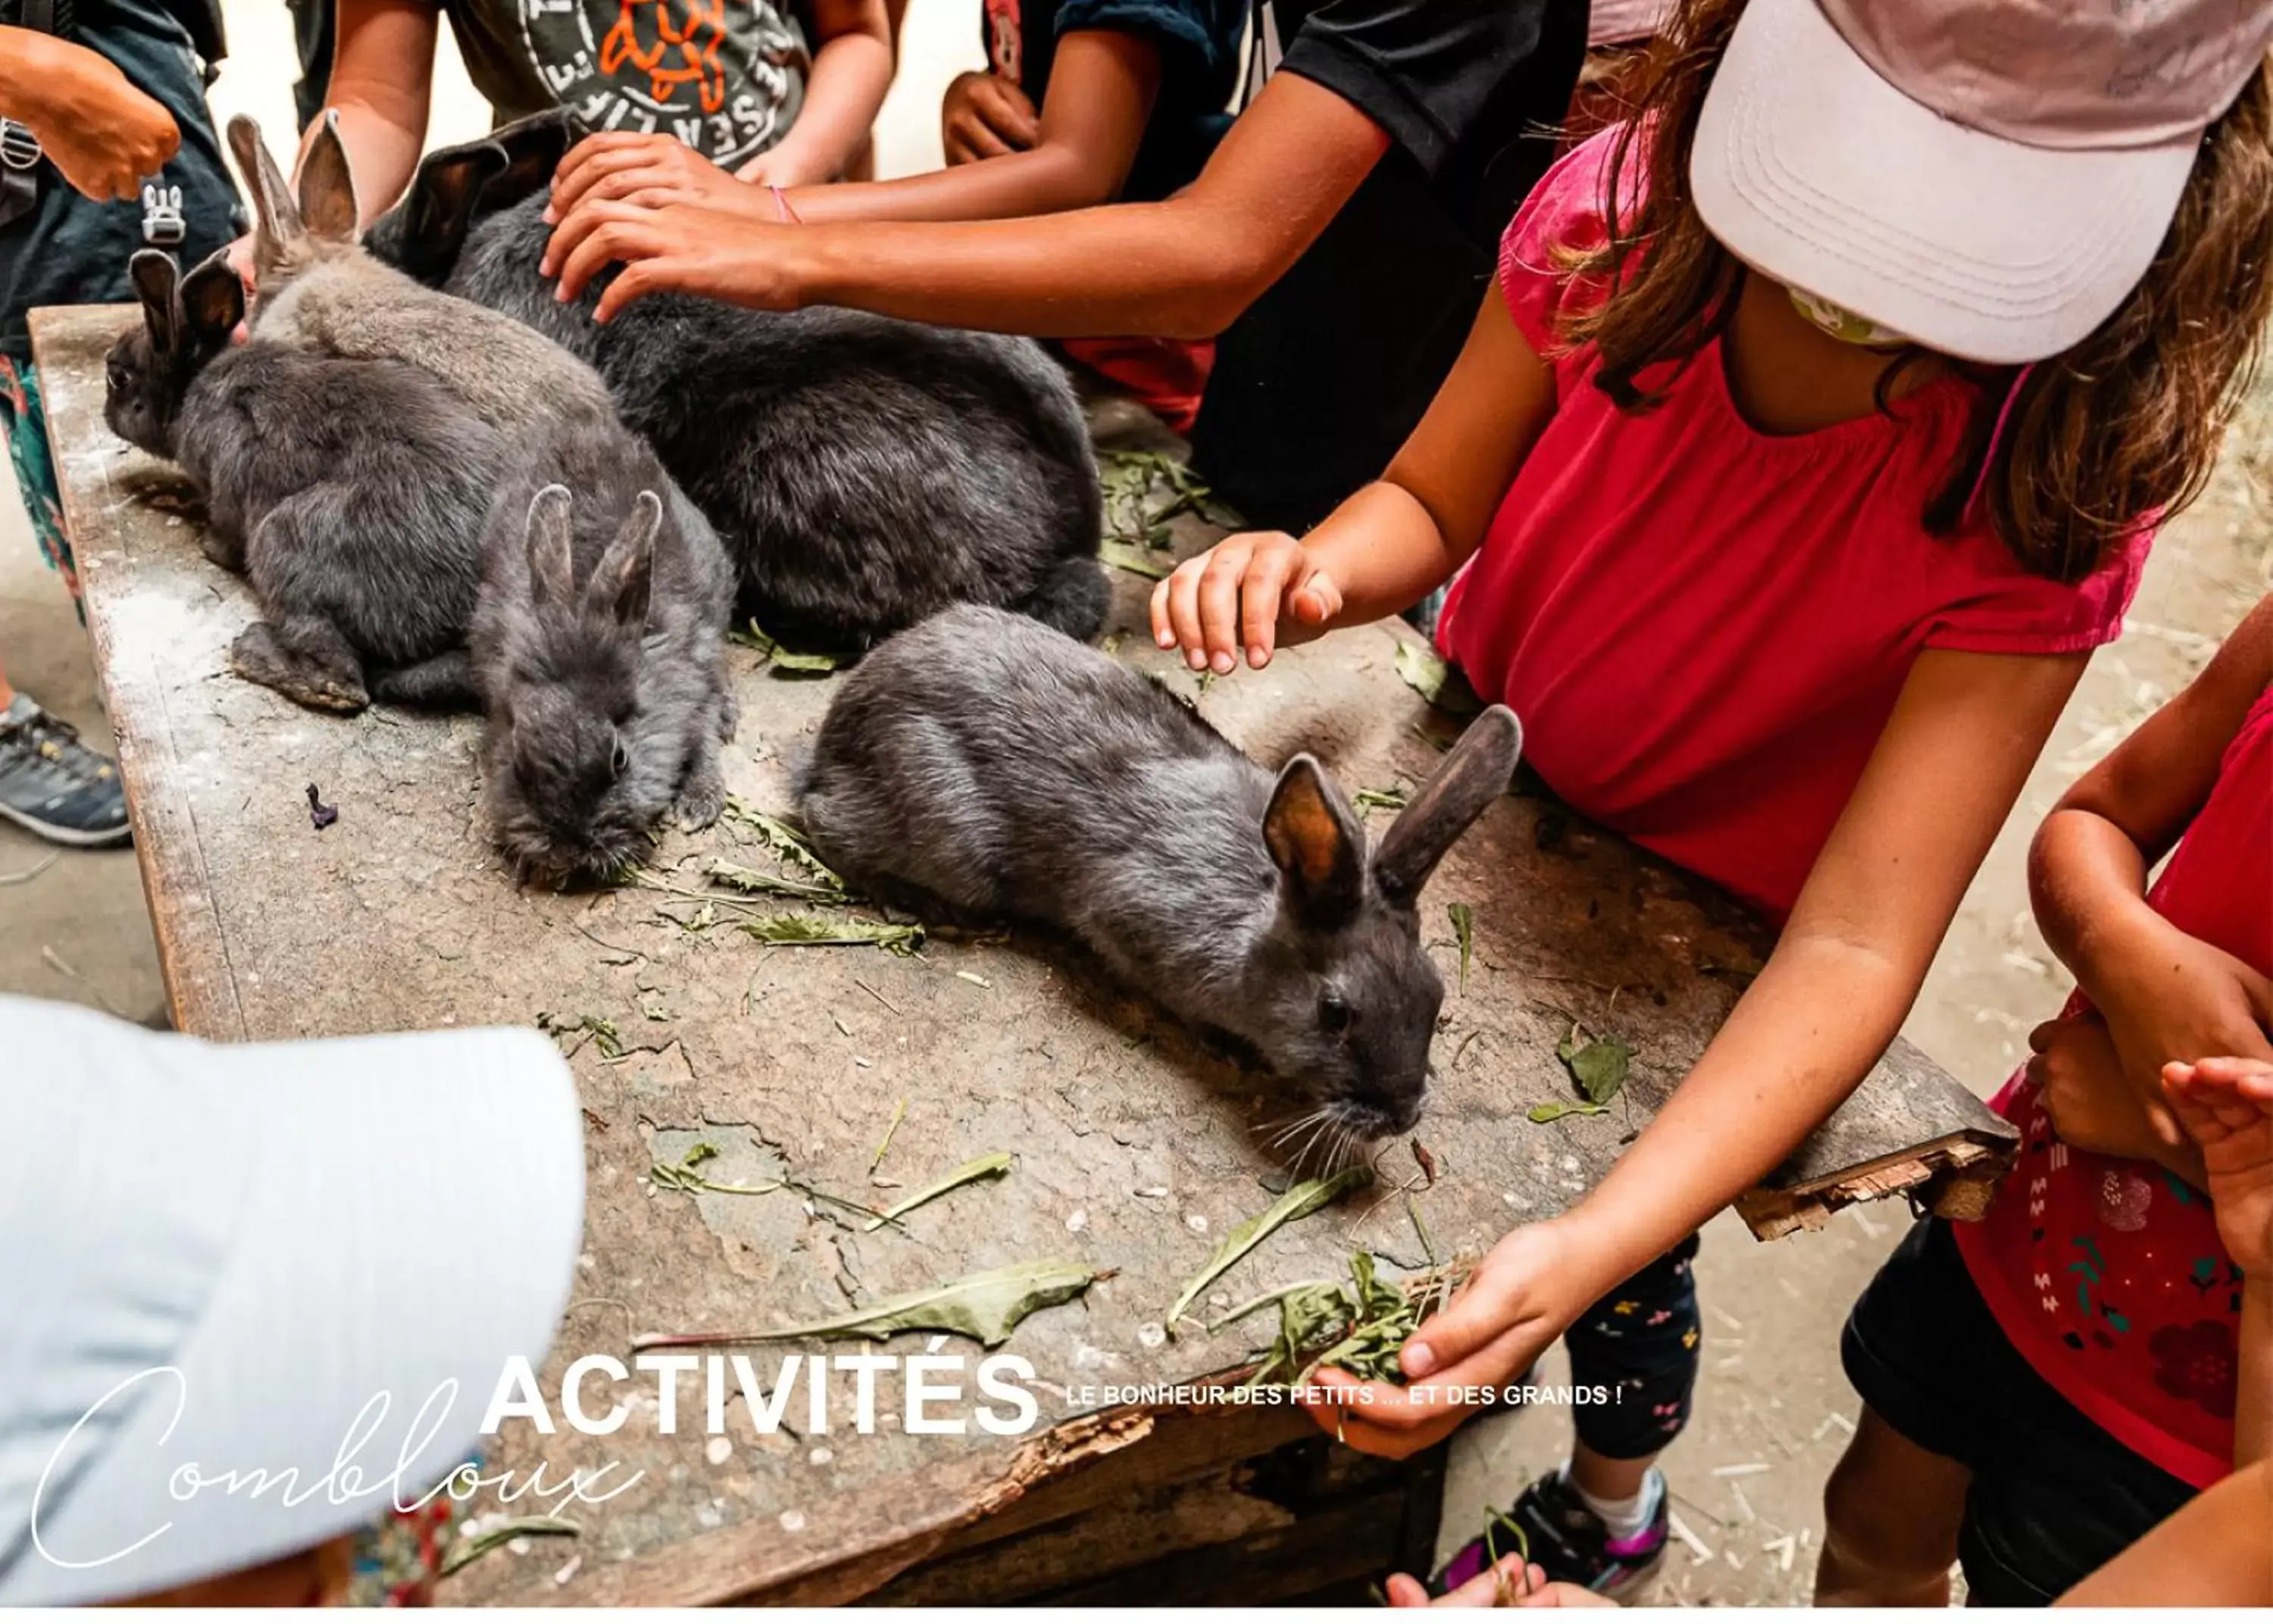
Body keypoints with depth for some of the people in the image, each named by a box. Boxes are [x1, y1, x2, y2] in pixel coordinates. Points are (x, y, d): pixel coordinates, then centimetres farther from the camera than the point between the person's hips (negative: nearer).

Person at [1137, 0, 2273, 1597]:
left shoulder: (2040, 487, -34)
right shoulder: (1620, 211, -28)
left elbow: (1859, 944, -38)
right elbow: (1432, 499, -13)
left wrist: (1584, 1249, -51)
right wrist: (1316, 567, -37)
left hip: (1706, 933, -2)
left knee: (1629, 1269, 15)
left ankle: (1610, 1505, 52)